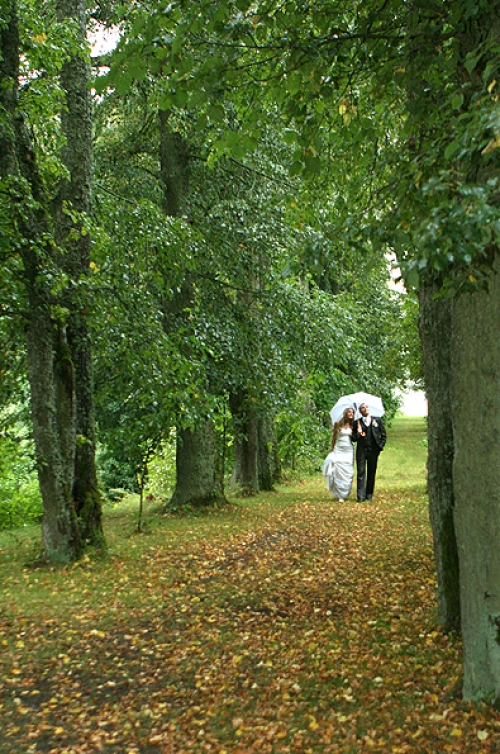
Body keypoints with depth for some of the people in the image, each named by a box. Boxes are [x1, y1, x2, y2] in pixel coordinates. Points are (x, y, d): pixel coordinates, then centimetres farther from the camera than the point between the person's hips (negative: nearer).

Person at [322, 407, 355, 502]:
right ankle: (340, 495, -3)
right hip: (339, 450, -2)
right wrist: (332, 449, 9)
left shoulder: (352, 426, 6)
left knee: (348, 473, -2)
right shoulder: (338, 424, 2)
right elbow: (334, 437, 8)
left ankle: (346, 494, 7)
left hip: (349, 451, 2)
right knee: (339, 472, -8)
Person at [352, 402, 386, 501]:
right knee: (361, 473, -6)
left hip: (373, 451, 1)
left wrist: (380, 446, 1)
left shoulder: (377, 421, 8)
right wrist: (358, 434, -13)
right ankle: (361, 496, -6)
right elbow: (353, 438, 6)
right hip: (361, 451, -1)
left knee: (371, 473, 5)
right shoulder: (357, 423, 6)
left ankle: (369, 494, 14)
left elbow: (383, 435, 11)